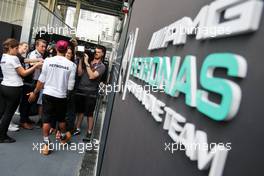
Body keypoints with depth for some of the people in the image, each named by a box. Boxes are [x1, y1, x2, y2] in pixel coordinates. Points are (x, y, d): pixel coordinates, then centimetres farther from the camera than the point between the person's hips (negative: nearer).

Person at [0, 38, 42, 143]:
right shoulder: (13, 58, -14)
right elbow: (23, 73, -12)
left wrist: (33, 67, 8)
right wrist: (35, 66, -8)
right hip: (13, 89, -8)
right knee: (8, 113, 3)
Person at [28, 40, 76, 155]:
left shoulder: (48, 60, -8)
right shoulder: (71, 65, -10)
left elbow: (41, 80, -4)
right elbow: (70, 86, -6)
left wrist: (34, 93, 9)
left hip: (48, 94, 0)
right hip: (61, 96, 0)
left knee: (46, 119, 9)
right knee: (61, 119, 20)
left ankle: (46, 145, 14)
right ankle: (63, 138, 42)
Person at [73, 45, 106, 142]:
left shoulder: (101, 66, -4)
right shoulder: (87, 62, 8)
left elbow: (91, 76, -17)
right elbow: (80, 73, 0)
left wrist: (86, 63, -15)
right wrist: (80, 60, -5)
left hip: (91, 93, -4)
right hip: (80, 90, 4)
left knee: (89, 114, 3)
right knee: (80, 111, 14)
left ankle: (89, 133, 14)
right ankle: (77, 129, 27)